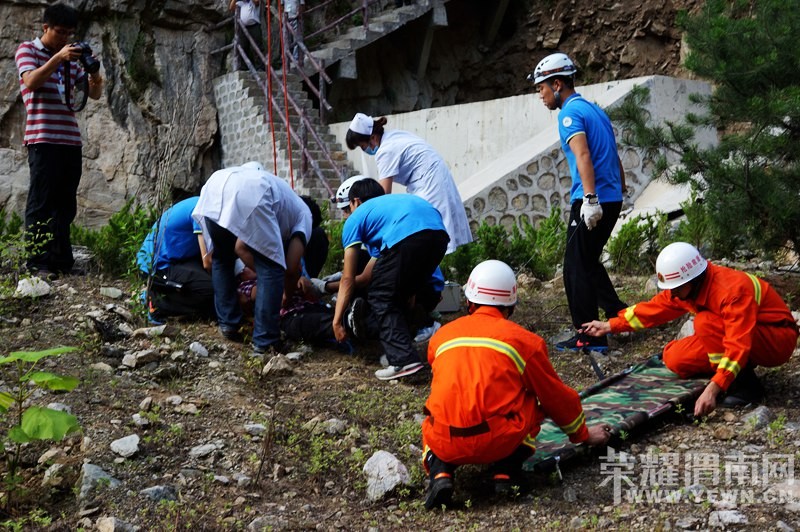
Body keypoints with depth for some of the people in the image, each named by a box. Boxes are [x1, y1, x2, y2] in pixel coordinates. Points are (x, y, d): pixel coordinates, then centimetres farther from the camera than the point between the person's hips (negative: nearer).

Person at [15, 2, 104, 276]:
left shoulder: (71, 59, 19)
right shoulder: (27, 50, 5)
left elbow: (95, 93, 16)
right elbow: (31, 81, -13)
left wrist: (94, 69, -3)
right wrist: (58, 57, -19)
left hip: (71, 140, 6)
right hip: (43, 139, -6)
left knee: (65, 204, 6)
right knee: (41, 203, -6)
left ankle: (62, 262, 10)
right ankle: (37, 263, -3)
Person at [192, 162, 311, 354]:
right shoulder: (303, 213, 28)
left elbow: (240, 246, 46)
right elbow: (292, 268, 18)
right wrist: (287, 299, 34)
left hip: (214, 186, 6)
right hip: (250, 194, -6)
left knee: (221, 259, 29)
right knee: (271, 270, 7)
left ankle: (227, 324, 29)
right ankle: (265, 341, 6)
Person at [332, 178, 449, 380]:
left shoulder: (355, 218, 25)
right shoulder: (397, 200, 42)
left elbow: (348, 279, 21)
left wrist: (337, 321, 27)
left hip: (406, 237, -6)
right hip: (440, 234, 6)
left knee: (380, 297, 11)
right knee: (401, 295, 25)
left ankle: (403, 359, -1)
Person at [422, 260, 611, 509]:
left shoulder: (441, 335, 14)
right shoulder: (523, 340, 7)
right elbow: (556, 397, 17)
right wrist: (583, 434, 37)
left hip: (444, 444, 2)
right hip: (497, 442, -1)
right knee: (533, 402, 25)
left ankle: (439, 471, 7)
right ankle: (506, 471, 10)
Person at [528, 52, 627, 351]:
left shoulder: (570, 113, -9)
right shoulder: (594, 109, 20)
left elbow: (583, 155, -23)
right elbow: (614, 158, 23)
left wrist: (590, 198, -30)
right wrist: (620, 192, 28)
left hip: (592, 202, -9)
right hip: (612, 200, 9)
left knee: (577, 268, -1)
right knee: (588, 262, 21)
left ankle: (587, 337, 3)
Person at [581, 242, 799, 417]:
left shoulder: (732, 290, -33)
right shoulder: (686, 287, -8)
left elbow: (738, 346, -39)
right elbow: (653, 309, 5)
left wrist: (713, 389, -46)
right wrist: (610, 326, 4)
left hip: (777, 340, -8)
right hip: (735, 336, 8)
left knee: (706, 322, -31)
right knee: (674, 358, -9)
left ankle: (746, 386, -18)